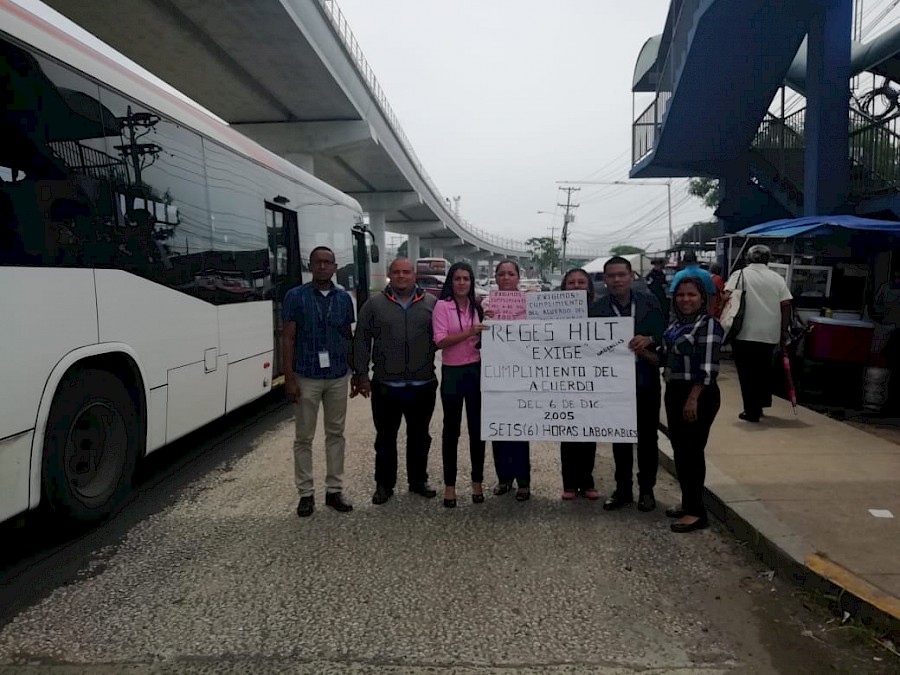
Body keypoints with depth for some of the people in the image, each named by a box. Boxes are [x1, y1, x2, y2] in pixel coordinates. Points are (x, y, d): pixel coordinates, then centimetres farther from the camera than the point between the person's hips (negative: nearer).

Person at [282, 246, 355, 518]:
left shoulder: (344, 298, 6)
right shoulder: (295, 296, -4)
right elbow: (288, 339, -6)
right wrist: (289, 378, -11)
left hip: (338, 376, 3)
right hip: (307, 377, -3)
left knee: (336, 434, 10)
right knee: (304, 437, 5)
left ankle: (334, 490, 21)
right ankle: (306, 493, 17)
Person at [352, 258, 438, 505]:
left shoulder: (432, 304, 4)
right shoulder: (374, 304, 2)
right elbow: (361, 342, 2)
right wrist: (361, 375, 0)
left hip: (423, 385, 1)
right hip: (385, 386, -1)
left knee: (419, 437, 14)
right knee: (385, 438, 8)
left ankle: (418, 481, 30)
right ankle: (384, 485, 22)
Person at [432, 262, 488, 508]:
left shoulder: (477, 307, 9)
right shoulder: (442, 306, -4)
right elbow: (440, 341, -15)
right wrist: (468, 332, -25)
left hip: (477, 370, 4)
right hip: (452, 372, -3)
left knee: (477, 428, 7)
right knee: (451, 429, 6)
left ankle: (477, 482, 20)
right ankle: (449, 485, 16)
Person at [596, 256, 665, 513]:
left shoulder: (649, 302, -1)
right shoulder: (598, 307, -5)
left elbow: (664, 335, -1)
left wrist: (649, 340, -21)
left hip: (646, 381, 1)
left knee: (647, 436, 10)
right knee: (620, 438, 11)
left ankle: (646, 489, 25)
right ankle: (623, 489, 25)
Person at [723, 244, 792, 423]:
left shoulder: (740, 274, 0)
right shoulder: (777, 278, 8)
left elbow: (727, 298, -14)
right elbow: (786, 304, 3)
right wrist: (784, 331, 10)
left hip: (744, 334, -3)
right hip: (770, 334, 3)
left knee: (747, 374, 4)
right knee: (763, 370, 20)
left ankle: (752, 411, 6)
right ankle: (760, 404, 27)